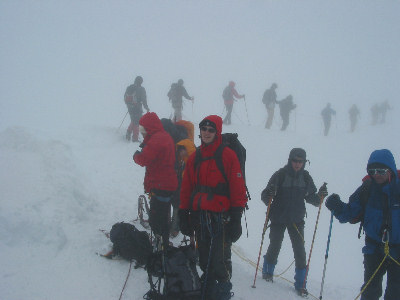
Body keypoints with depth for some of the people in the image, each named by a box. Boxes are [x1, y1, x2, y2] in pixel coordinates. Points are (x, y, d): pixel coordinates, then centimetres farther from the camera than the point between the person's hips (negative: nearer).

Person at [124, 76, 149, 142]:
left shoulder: (129, 88, 7)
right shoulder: (141, 89, -12)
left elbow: (125, 97, 14)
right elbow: (143, 99, -12)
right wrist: (146, 107, -1)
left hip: (130, 108, 6)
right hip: (137, 108, -6)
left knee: (133, 121, 24)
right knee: (137, 122, 1)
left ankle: (128, 133, 14)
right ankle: (135, 138, 0)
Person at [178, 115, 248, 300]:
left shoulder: (228, 156, -5)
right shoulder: (194, 158, 12)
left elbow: (238, 188, -8)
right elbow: (186, 189, 15)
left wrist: (236, 217, -12)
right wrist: (183, 213, 10)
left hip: (221, 217, -5)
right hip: (199, 216, 5)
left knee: (220, 260, -6)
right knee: (204, 259, 13)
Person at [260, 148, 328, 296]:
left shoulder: (306, 177, 0)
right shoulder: (280, 175, -11)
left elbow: (310, 198, 6)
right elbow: (265, 197, -11)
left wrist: (320, 196, -13)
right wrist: (268, 195, -33)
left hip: (297, 220, 2)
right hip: (278, 218, -2)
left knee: (300, 250, -4)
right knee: (274, 247, 8)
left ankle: (300, 283, 7)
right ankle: (268, 272, 36)